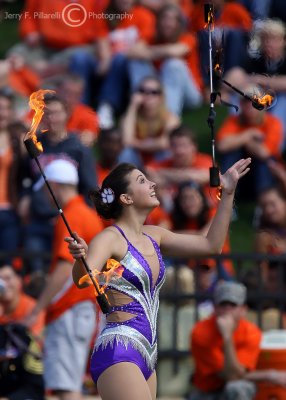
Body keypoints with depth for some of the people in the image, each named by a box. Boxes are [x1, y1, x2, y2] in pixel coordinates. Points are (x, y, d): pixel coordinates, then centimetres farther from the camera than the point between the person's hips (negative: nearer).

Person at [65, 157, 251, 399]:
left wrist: (228, 193, 21)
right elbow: (83, 279, -26)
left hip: (145, 360, 9)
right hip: (117, 353, -9)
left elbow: (211, 245, 22)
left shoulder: (153, 236, 16)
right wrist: (80, 258, -49)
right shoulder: (111, 238, -8)